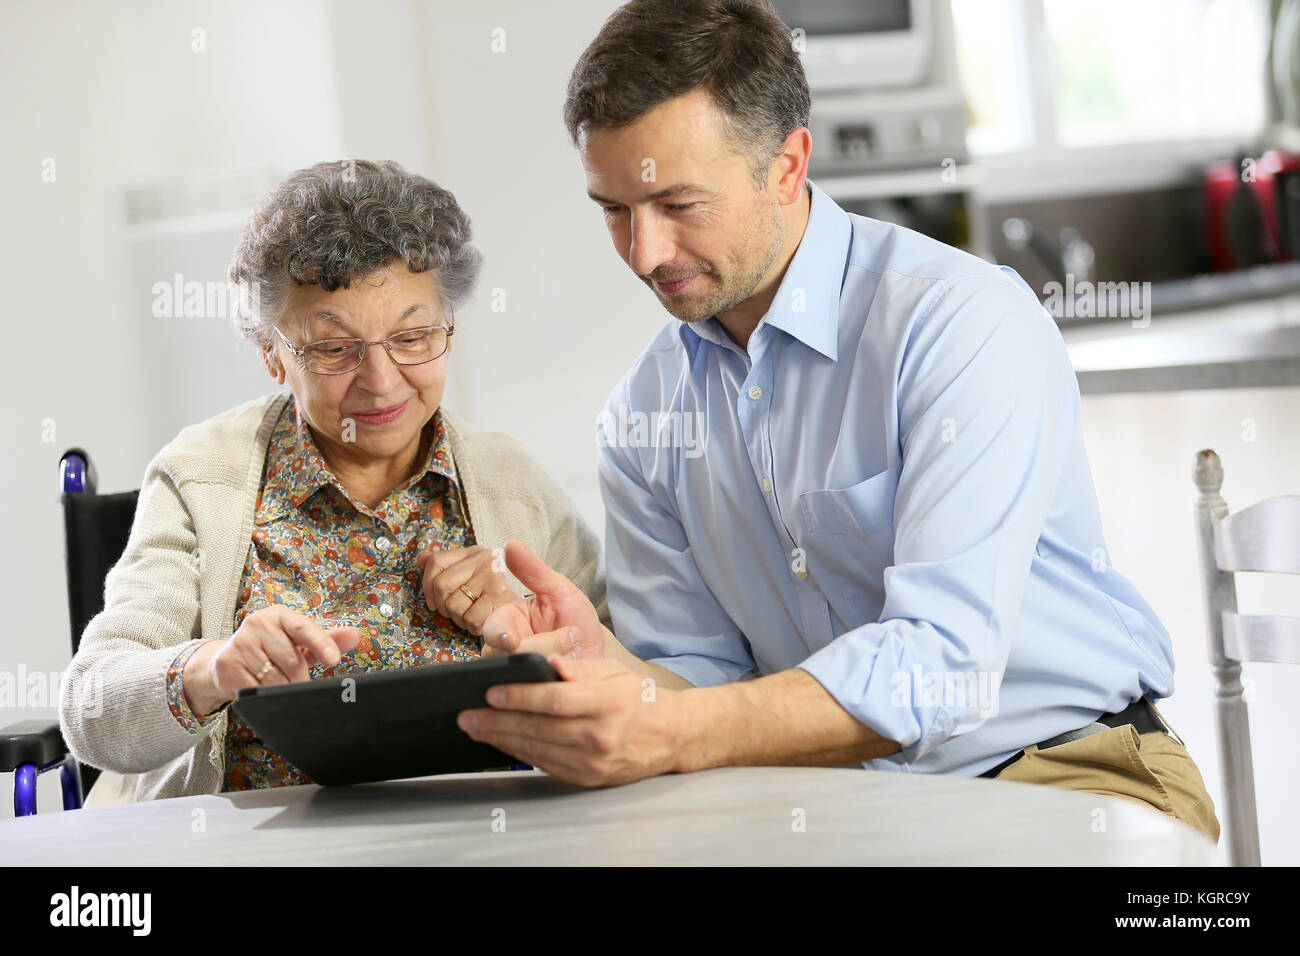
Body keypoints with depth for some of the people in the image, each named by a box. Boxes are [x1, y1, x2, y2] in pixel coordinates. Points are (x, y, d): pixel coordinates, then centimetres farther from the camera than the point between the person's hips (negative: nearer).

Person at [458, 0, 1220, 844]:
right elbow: (701, 678, 7)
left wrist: (673, 736, -37)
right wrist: (609, 672, -17)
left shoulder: (967, 321, -15)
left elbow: (942, 660, -25)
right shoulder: (644, 413, 7)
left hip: (1066, 773, -4)